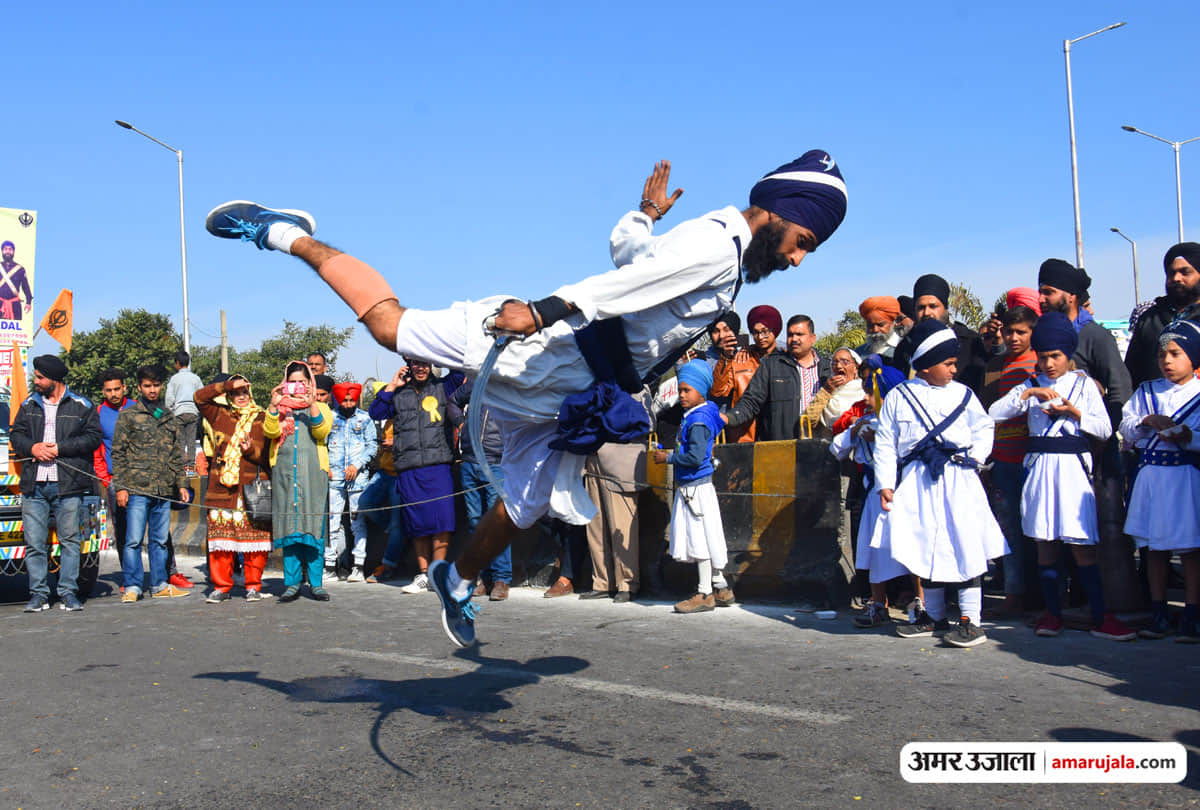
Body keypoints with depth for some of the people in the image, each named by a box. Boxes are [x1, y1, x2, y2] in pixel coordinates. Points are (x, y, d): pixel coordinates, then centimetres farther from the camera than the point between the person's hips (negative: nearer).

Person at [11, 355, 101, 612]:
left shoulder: (82, 406, 4)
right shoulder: (29, 405, 15)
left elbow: (93, 437, -2)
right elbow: (16, 435, 14)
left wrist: (59, 448, -9)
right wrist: (32, 448, -6)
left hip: (68, 486, -3)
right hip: (34, 485, 3)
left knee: (70, 541, 1)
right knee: (34, 542, 2)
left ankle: (68, 592, 8)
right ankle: (38, 593, 9)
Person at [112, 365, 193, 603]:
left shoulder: (169, 418, 17)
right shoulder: (128, 416, 4)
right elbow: (118, 453, 1)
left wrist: (182, 484, 14)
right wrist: (120, 486, -6)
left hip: (164, 491, 4)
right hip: (137, 489, -4)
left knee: (160, 540, 9)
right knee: (134, 540, -6)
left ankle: (159, 585, 16)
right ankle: (132, 586, 2)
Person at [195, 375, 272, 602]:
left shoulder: (261, 419, 9)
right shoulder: (219, 415, 14)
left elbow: (266, 454, 5)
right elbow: (200, 397, 5)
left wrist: (250, 449, -15)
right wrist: (227, 385, -1)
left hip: (252, 488, -1)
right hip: (221, 488, 2)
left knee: (254, 539, -2)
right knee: (220, 540, 1)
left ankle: (253, 586, 8)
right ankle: (221, 587, 9)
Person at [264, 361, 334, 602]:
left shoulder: (320, 408, 14)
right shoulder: (279, 409, 17)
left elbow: (322, 431, -6)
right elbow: (270, 432, -2)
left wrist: (311, 405, -18)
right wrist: (273, 406, -14)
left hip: (313, 473, -1)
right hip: (284, 473, 1)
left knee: (314, 525, -6)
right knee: (288, 527, -1)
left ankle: (316, 582, -1)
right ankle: (292, 582, 3)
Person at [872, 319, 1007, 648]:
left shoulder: (962, 394, 6)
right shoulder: (898, 396, 4)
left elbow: (983, 428, 15)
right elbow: (885, 443, 5)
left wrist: (975, 456, -2)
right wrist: (885, 483, 0)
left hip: (957, 478, -1)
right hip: (918, 481, 1)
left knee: (964, 545, -7)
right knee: (926, 546, 9)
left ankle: (971, 620, 0)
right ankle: (934, 616, 23)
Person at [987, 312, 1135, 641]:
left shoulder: (1084, 384, 6)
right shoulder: (1031, 386, 9)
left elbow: (1105, 429, 2)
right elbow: (994, 413, -3)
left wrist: (1073, 412, -12)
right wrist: (1028, 393, -12)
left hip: (1073, 466, -2)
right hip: (1040, 467, 2)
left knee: (1082, 545, -5)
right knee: (1046, 542, 5)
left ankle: (1100, 618, 0)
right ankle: (1053, 612, 14)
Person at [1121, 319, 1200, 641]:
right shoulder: (1146, 392, 13)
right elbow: (1126, 427, 7)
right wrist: (1148, 421, -10)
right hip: (1149, 477, 4)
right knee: (1154, 547, 9)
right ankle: (1158, 614, 18)